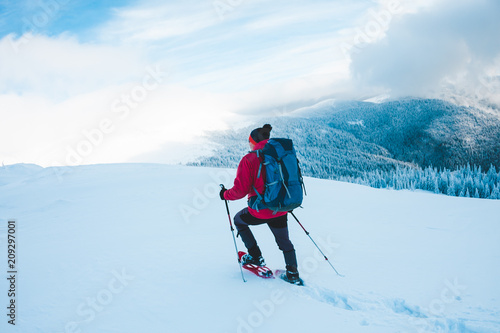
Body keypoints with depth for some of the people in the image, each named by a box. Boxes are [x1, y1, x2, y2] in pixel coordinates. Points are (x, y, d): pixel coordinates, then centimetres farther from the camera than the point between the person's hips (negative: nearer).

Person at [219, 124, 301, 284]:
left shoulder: (249, 159, -14)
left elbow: (240, 190, -14)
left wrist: (225, 194, 5)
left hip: (260, 212, -5)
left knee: (239, 219, 27)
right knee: (284, 241, 26)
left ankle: (256, 256, 27)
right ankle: (293, 274, 22)